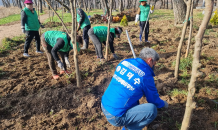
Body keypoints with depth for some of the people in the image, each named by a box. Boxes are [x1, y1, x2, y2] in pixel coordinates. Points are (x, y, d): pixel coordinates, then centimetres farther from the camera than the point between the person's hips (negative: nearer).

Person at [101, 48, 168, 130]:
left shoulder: (125, 62, 3)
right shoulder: (145, 76, -16)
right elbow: (154, 100, -1)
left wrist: (143, 92, 29)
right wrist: (164, 104, 21)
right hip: (115, 117, -8)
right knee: (152, 109, -11)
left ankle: (128, 123, 23)